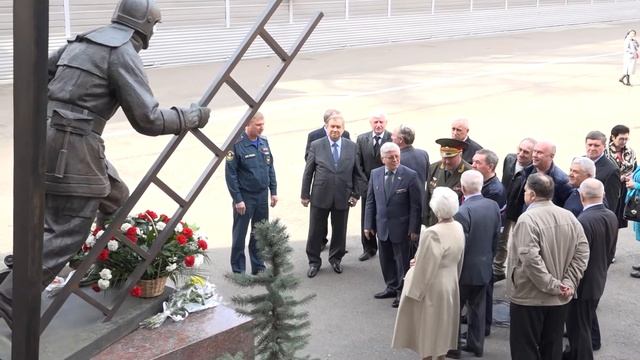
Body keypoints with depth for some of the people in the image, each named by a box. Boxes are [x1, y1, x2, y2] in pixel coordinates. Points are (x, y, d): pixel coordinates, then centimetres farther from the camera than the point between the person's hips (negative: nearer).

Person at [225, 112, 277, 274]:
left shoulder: (264, 142, 5)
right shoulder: (237, 145, -14)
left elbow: (270, 168, 13)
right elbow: (230, 174, -13)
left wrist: (274, 191, 9)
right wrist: (237, 199, -14)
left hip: (262, 195, 6)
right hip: (245, 197, -5)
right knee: (239, 235, 5)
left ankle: (258, 267, 26)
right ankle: (238, 271, 15)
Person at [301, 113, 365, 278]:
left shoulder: (352, 147, 2)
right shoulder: (316, 145, -2)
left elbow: (357, 173, 7)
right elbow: (308, 172, 1)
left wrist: (356, 194, 1)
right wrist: (305, 194, 0)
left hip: (343, 197, 1)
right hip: (320, 196, -1)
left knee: (339, 231, 13)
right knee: (315, 232, 7)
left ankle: (335, 258, 34)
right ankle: (314, 261, 23)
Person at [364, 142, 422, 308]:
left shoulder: (410, 175, -13)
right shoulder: (375, 174, 0)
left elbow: (416, 205, -10)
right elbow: (370, 201, 6)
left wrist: (414, 229, -12)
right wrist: (368, 225, 4)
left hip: (400, 227, -4)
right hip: (382, 226, 4)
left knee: (402, 261, 8)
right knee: (385, 260, 15)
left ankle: (402, 292, 22)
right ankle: (391, 287, 33)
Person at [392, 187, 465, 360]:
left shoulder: (432, 234, -29)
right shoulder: (458, 228, -4)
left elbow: (425, 268, -24)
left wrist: (414, 291, -12)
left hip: (431, 288, -8)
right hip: (450, 284, 8)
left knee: (428, 328, 9)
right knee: (442, 325, 21)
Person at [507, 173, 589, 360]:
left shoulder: (527, 219, -20)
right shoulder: (569, 217, 1)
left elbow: (530, 259, -28)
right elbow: (582, 252, 0)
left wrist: (551, 285, -18)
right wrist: (569, 283, -4)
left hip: (529, 298, -6)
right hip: (559, 298, 6)